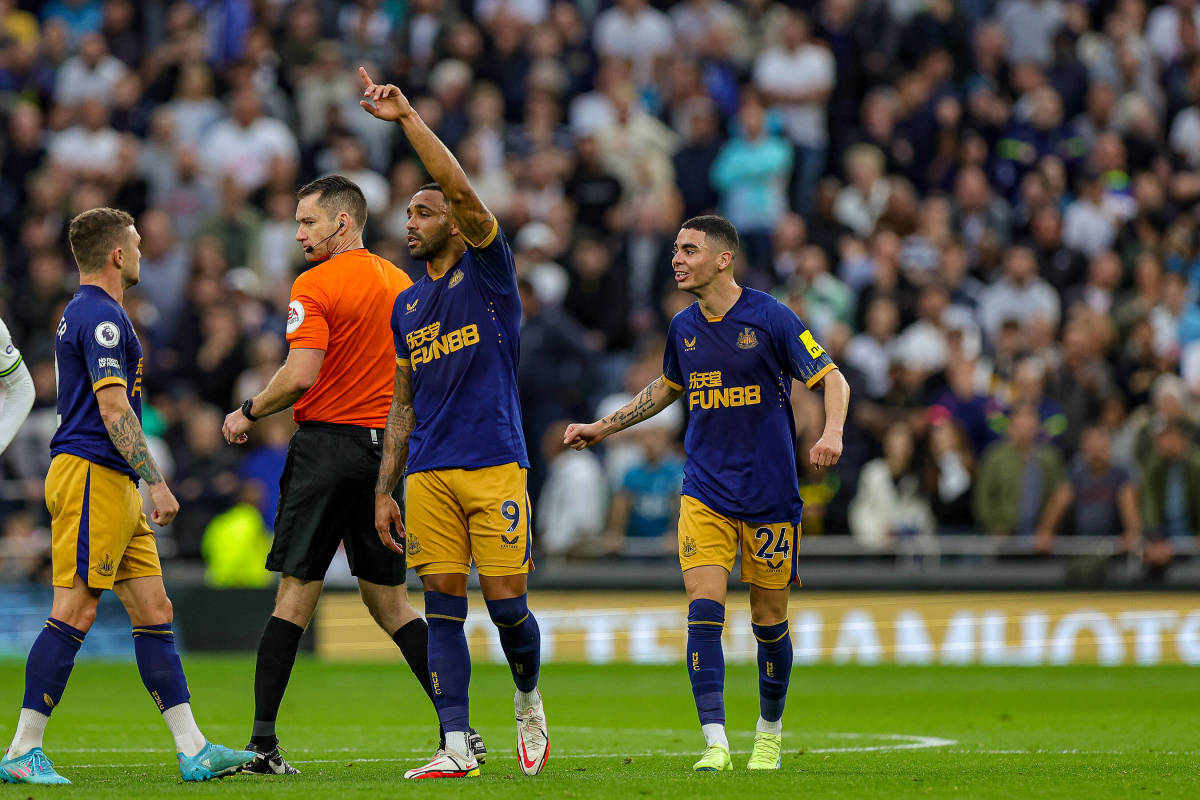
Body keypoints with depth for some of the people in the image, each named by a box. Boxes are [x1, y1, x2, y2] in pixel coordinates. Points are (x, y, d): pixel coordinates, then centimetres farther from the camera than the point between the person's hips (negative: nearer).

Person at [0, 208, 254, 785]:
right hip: (92, 476, -11)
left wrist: (143, 483, 29)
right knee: (75, 612, -11)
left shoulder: (83, 313, 22)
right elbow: (113, 409, -19)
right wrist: (156, 482, -20)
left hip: (112, 486, 11)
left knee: (153, 611, 6)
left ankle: (193, 751, 3)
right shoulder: (101, 316, -11)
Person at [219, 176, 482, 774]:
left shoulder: (315, 286, -9)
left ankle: (263, 741, -5)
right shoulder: (401, 284, 12)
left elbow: (301, 376, -17)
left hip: (326, 445, -6)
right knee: (387, 600, 11)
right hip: (387, 449, 6)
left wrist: (247, 413, -3)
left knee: (296, 593, -3)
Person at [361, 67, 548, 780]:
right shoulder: (407, 307, 17)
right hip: (428, 474, 5)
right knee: (444, 608, -1)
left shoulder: (489, 272, 0)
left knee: (506, 604, -5)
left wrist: (407, 117, -18)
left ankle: (529, 701, 23)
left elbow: (460, 190, -16)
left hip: (495, 466, -5)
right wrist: (385, 490, 14)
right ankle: (457, 748, 0)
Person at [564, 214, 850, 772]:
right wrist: (604, 427, 25)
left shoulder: (770, 318, -8)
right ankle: (715, 743, -14)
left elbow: (832, 378, -5)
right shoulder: (684, 328, 7)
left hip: (770, 491, -3)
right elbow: (667, 387, 26)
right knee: (704, 608, -13)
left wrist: (832, 434, -24)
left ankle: (770, 732, 27)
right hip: (704, 491, 3)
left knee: (769, 620, 5)